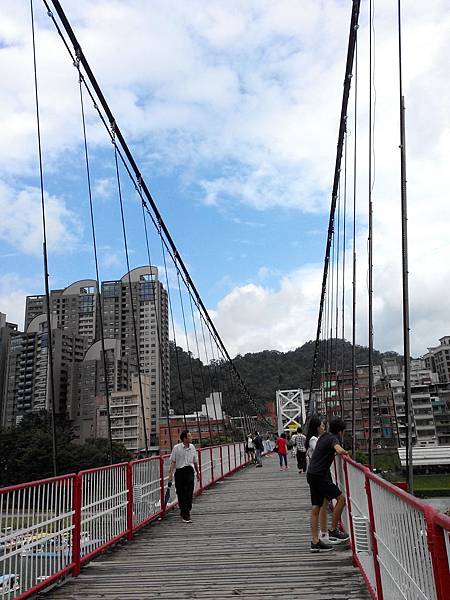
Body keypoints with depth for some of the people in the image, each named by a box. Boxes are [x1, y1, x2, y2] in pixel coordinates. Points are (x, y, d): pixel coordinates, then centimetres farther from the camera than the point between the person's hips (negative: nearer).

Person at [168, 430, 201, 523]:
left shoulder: (192, 447, 9)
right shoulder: (177, 448, -3)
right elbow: (173, 462, -3)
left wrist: (198, 473, 23)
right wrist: (170, 473, -11)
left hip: (189, 471, 2)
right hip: (179, 471, -2)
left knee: (189, 493, -8)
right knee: (180, 493, 7)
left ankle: (186, 514, -6)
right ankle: (183, 512, 26)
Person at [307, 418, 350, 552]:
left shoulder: (324, 436, 19)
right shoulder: (333, 438, -9)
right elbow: (339, 450, -32)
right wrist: (346, 452, -10)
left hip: (311, 474, 9)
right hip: (320, 475, -9)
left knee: (316, 508, 9)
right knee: (341, 498, 0)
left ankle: (315, 542, 10)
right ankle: (333, 531, 7)